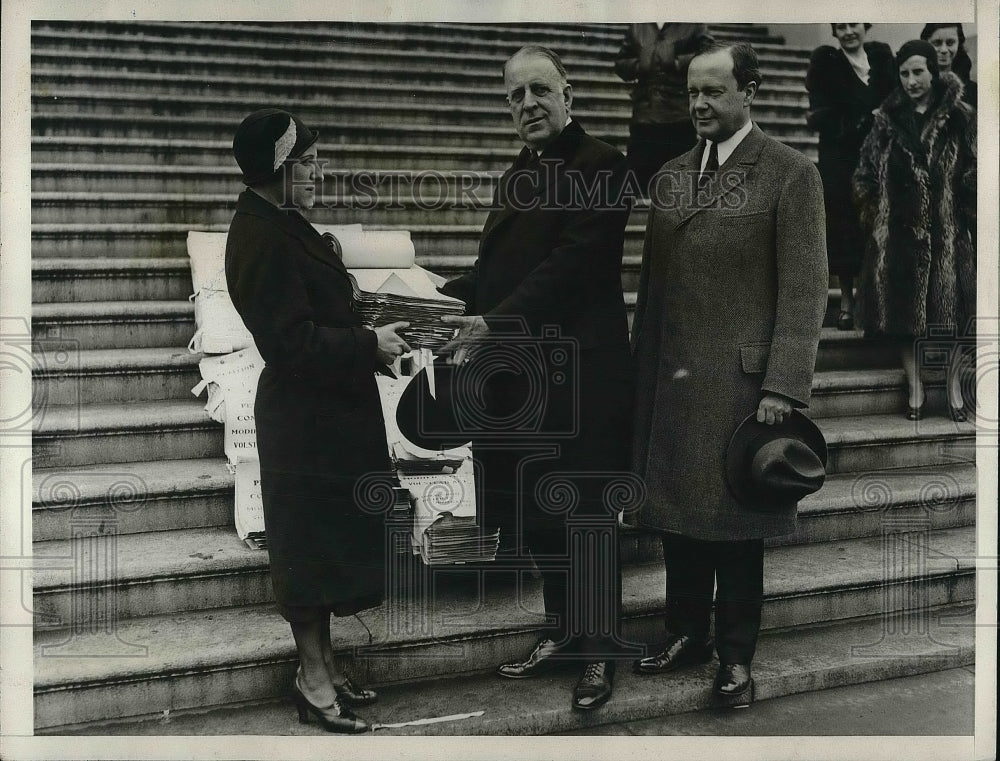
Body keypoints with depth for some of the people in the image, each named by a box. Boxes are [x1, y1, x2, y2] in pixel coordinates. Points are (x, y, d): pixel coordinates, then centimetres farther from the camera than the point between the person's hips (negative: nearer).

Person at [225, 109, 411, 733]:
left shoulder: (277, 226, 10)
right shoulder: (265, 240, -20)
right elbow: (294, 341, -23)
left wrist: (369, 344, 10)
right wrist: (370, 345, -16)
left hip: (326, 409, 10)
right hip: (306, 419, -10)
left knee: (325, 541, 16)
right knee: (314, 540, 0)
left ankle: (322, 667, 27)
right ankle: (314, 679, 12)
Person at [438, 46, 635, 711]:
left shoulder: (599, 164, -9)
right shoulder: (518, 176, 17)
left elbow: (572, 263, -18)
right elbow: (494, 269, 15)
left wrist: (495, 325, -22)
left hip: (580, 373, -7)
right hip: (521, 371, 7)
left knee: (585, 510, 2)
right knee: (531, 508, 11)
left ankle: (600, 651, 14)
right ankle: (564, 631, 26)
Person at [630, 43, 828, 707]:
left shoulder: (791, 174, -6)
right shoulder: (670, 176, 12)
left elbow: (805, 291, -10)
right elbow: (653, 284, 13)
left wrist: (783, 388, -17)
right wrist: (642, 372, 9)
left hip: (742, 379, -5)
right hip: (671, 379, 5)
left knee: (736, 520, 4)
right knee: (678, 511, 12)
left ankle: (736, 657, 16)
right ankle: (687, 634, 28)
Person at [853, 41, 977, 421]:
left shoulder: (959, 117, 0)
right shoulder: (888, 119, 6)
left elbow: (974, 173, 0)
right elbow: (867, 171, 10)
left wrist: (971, 215, -6)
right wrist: (873, 212, 4)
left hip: (948, 229, -2)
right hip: (900, 229, 2)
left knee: (952, 307, -1)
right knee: (903, 309, 3)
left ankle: (953, 386, 12)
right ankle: (915, 388, 13)